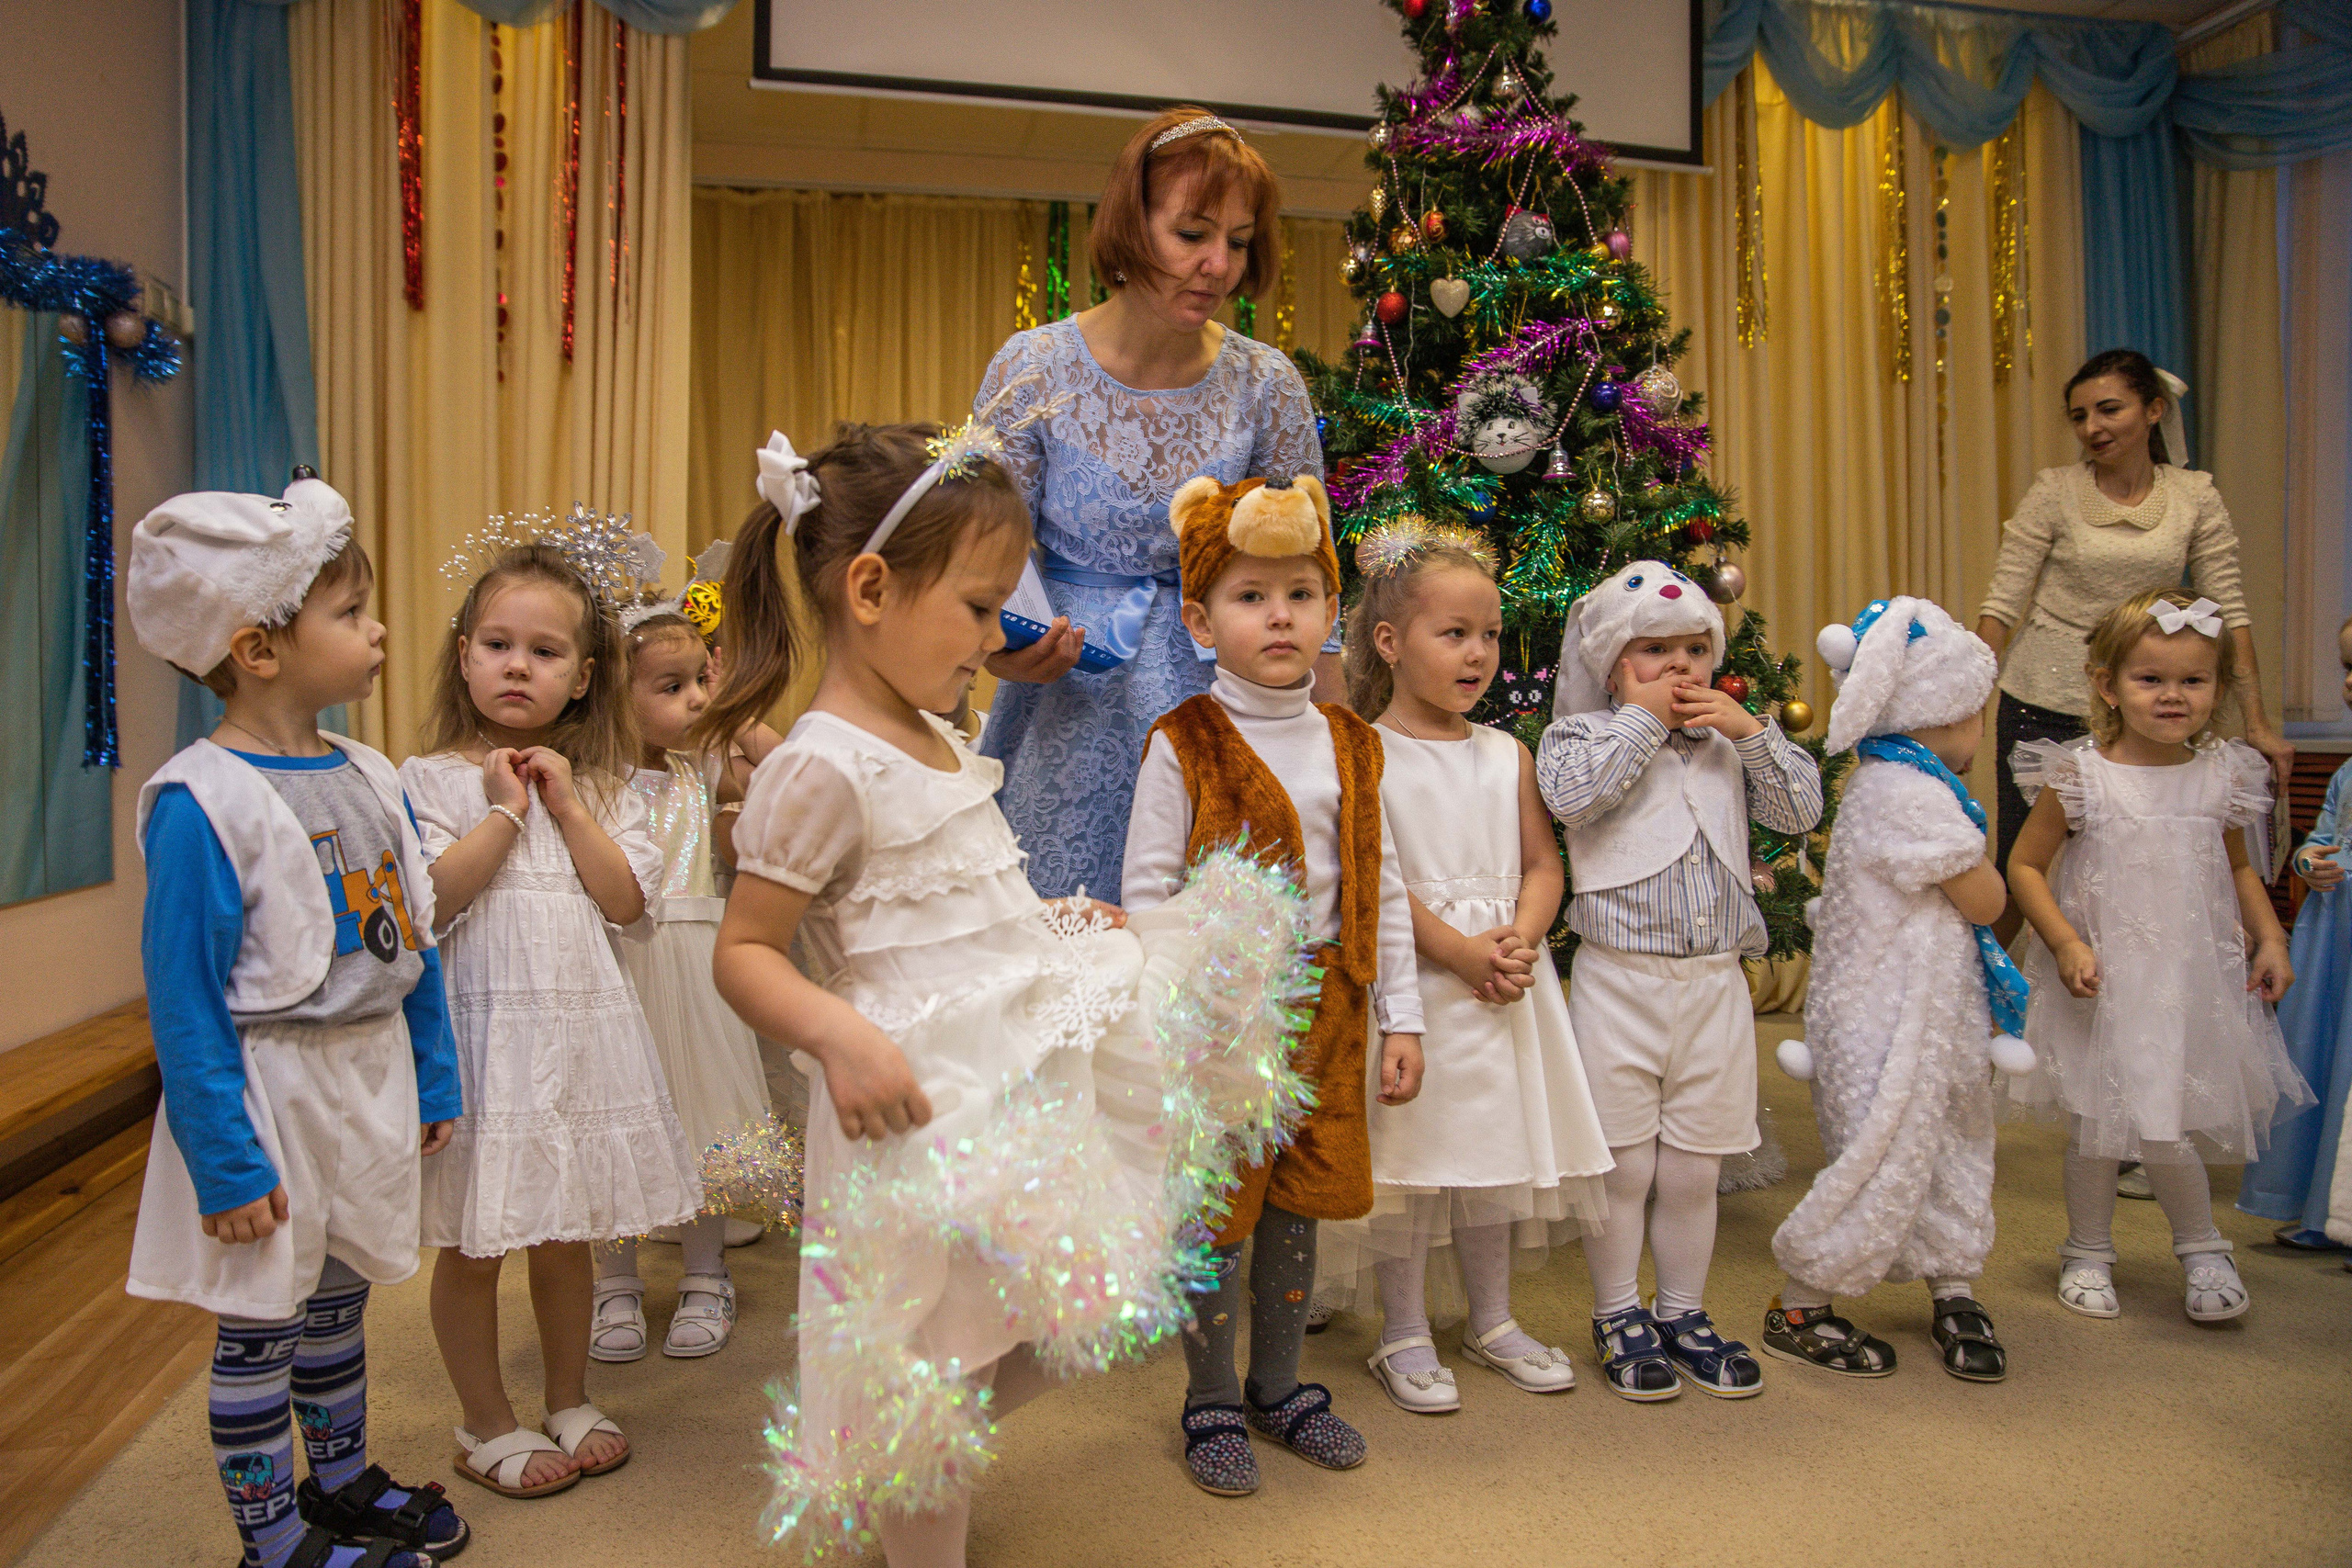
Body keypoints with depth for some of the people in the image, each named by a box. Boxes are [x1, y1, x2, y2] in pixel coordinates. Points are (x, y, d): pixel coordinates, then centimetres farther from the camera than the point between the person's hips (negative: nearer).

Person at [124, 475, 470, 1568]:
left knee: (340, 1293, 22)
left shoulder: (372, 778, 2)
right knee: (258, 1321, 11)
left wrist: (433, 1078, 12)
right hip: (269, 1091, -6)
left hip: (373, 1078, 7)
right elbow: (183, 1000, -18)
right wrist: (224, 1160, -16)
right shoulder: (199, 802, -19)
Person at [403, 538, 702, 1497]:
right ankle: (487, 1423, 27)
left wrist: (567, 805, -8)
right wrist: (504, 809, -13)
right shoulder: (432, 778, -4)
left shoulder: (601, 787, 7)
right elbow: (429, 900, -15)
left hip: (579, 1023, 3)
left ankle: (569, 1399, 34)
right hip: (481, 1025, -3)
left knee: (567, 1230, 16)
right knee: (472, 1243, 7)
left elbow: (627, 899, -4)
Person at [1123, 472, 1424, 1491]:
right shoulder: (1183, 748, -10)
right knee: (1214, 1212, 6)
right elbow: (1146, 897, -9)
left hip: (1324, 1007, 5)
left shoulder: (1350, 746, 5)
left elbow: (1383, 890, 8)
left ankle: (1279, 1387, 35)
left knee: (1298, 1204, 16)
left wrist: (1399, 1018, 7)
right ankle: (1211, 1406, 26)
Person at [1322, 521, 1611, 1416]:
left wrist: (1518, 941, -11)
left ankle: (1493, 1320, 32)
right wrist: (1460, 950, -18)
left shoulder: (1507, 756, 9)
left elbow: (1543, 864, 8)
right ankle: (1404, 1335, 20)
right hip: (1409, 981, -5)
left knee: (1498, 1145, 15)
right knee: (1410, 1154, 3)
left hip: (1505, 982, 5)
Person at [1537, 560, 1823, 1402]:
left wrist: (1750, 730, -2)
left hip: (1715, 982, 4)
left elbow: (1801, 808, 8)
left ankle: (1683, 1314, 31)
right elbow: (1572, 793, -23)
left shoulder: (1727, 741, 13)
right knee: (1623, 1166, 5)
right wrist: (1644, 718, -14)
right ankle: (1619, 1319, 24)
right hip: (1620, 981, -4)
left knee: (1694, 1170, 14)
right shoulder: (1581, 733, -2)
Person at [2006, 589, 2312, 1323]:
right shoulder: (2080, 777, -10)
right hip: (2105, 983, -2)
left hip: (2195, 981, 3)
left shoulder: (2223, 777, 2)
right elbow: (2024, 865, -5)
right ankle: (2088, 1252, 25)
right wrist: (2066, 945, -15)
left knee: (2164, 1126, 3)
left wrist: (2270, 938, 5)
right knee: (2099, 1124, 5)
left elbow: (2239, 869, 18)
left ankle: (2203, 1249, 29)